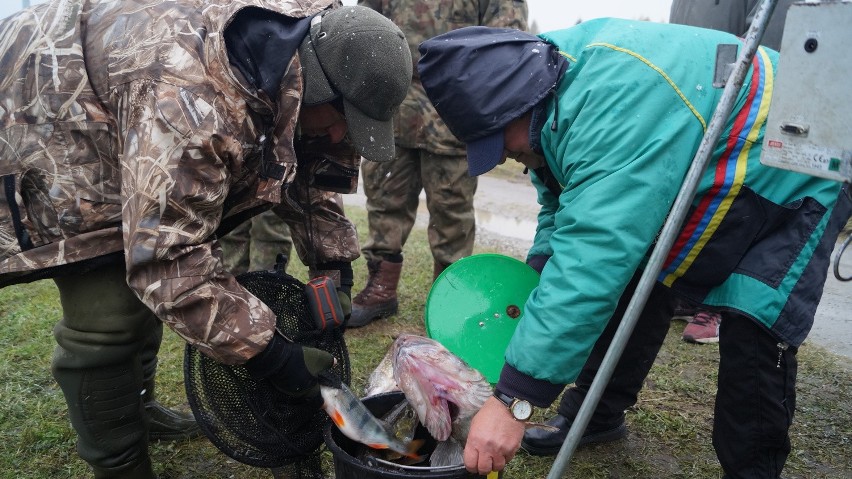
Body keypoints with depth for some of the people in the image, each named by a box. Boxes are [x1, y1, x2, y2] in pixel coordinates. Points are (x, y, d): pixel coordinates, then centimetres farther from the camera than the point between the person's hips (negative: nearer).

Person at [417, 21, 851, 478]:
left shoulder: (616, 104, -41)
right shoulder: (557, 89, -10)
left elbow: (593, 257, -47)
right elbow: (563, 210, 1)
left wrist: (512, 399, -45)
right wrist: (534, 287, -14)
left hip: (790, 182, -8)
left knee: (754, 329, -20)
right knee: (631, 282, 8)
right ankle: (594, 414, 23)